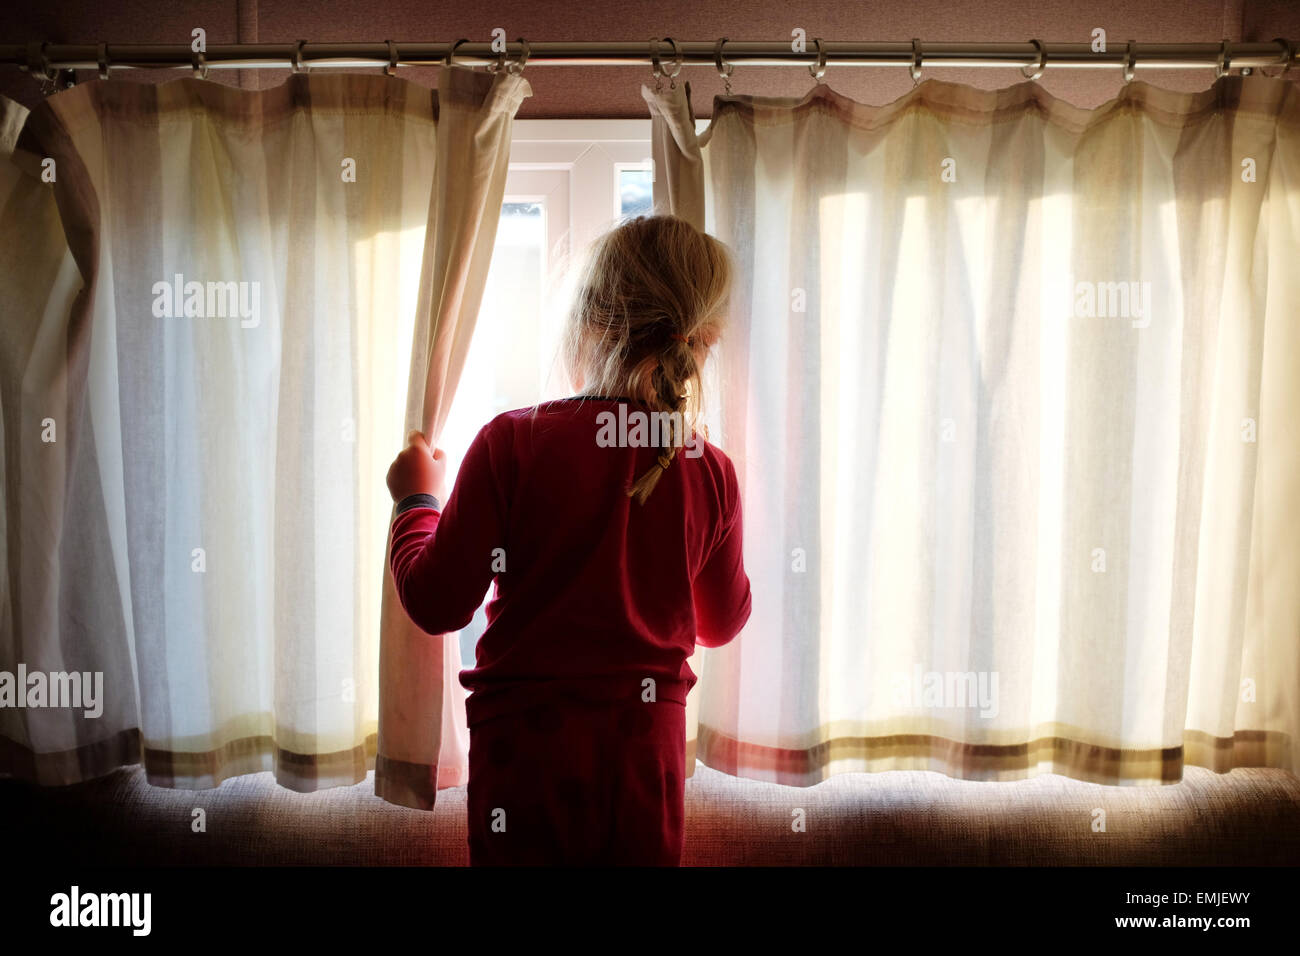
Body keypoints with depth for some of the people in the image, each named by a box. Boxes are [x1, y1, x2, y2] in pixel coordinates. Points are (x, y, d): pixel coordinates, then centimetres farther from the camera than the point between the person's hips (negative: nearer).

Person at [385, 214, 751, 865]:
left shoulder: (511, 443, -15)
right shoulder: (712, 472, -6)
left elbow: (438, 605, -10)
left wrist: (418, 500, 7)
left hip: (528, 744, -2)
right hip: (649, 751, 3)